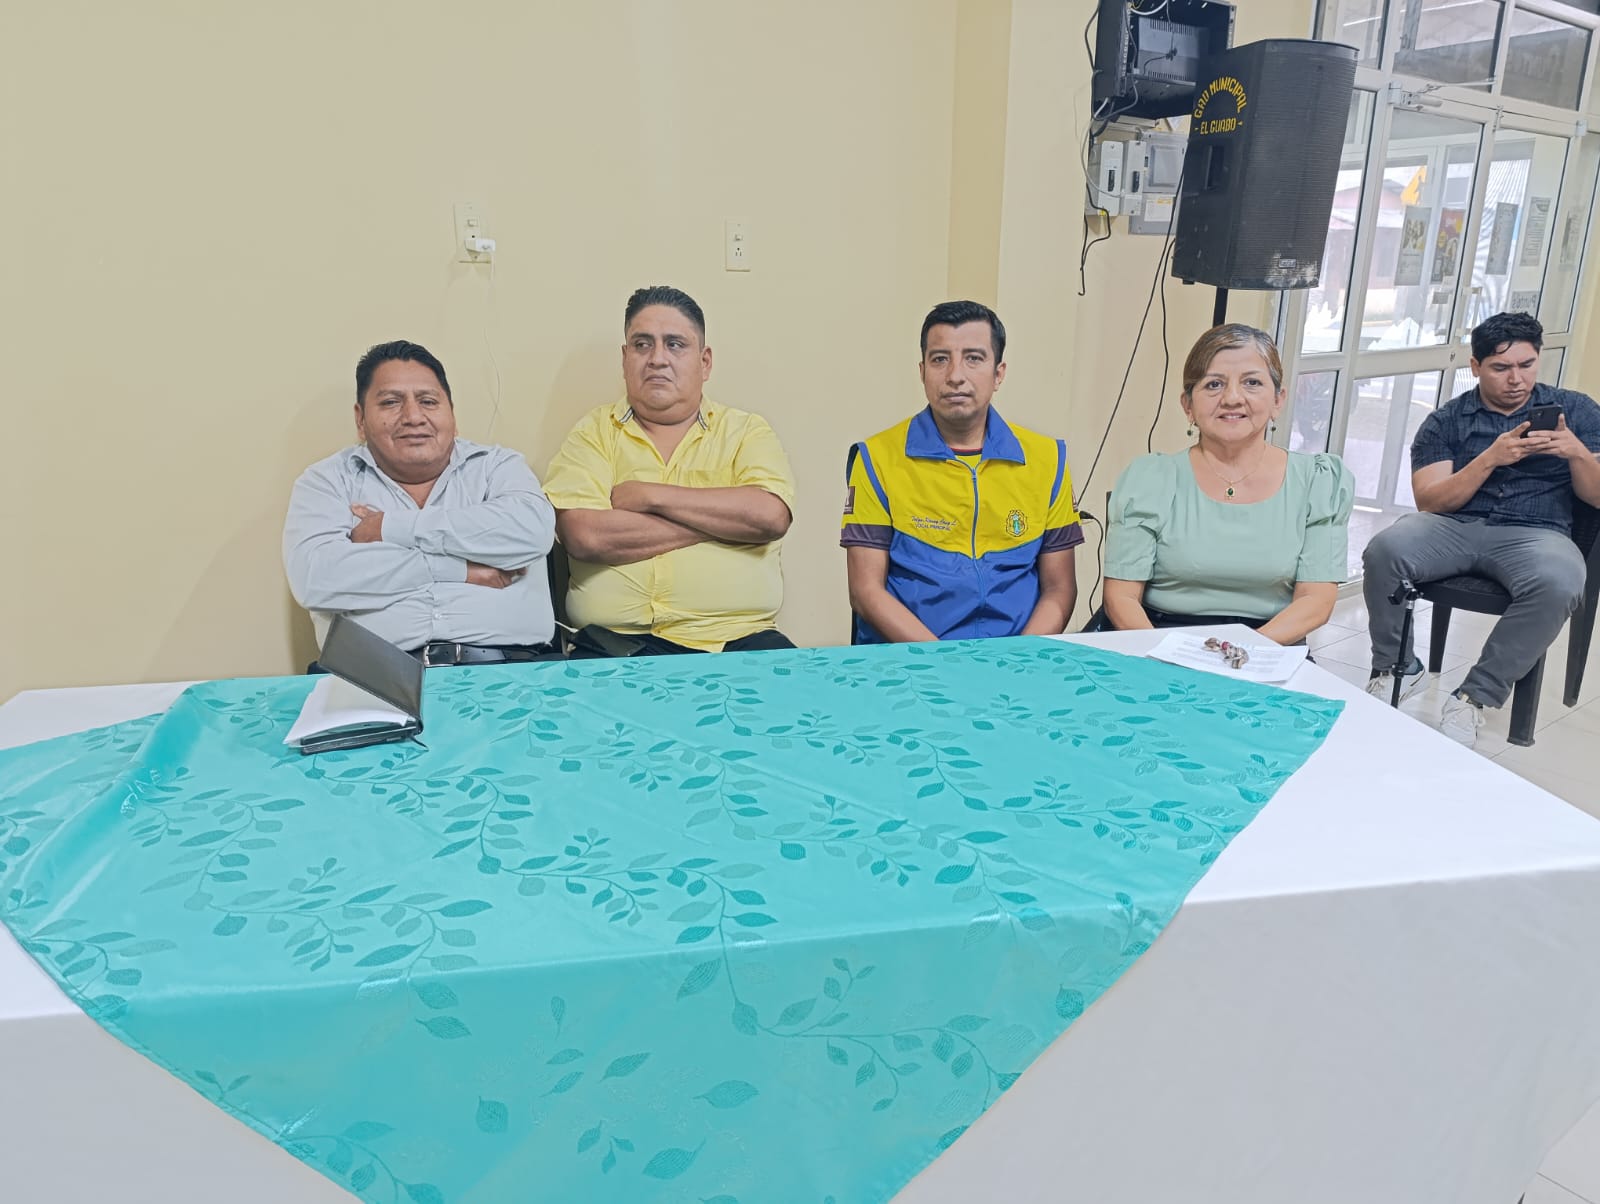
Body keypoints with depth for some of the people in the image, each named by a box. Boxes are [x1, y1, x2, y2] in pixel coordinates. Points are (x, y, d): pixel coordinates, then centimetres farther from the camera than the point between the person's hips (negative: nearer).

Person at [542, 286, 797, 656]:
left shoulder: (746, 431, 12)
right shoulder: (594, 432, 10)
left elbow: (771, 514, -8)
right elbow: (583, 535, -7)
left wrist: (648, 495, -5)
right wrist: (724, 516, -4)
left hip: (736, 639, 1)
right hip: (615, 644, 0)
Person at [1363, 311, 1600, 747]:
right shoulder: (1446, 421, 10)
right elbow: (1430, 502, -1)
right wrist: (1490, 459, -14)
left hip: (1534, 533, 0)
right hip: (1453, 527, 0)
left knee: (1558, 583, -37)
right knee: (1383, 550, -33)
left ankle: (1474, 697, -22)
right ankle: (1397, 667, -10)